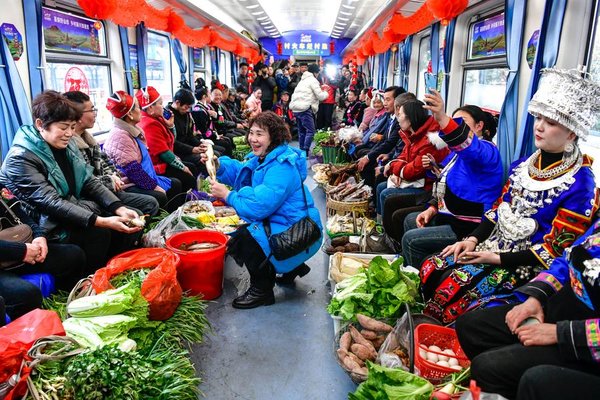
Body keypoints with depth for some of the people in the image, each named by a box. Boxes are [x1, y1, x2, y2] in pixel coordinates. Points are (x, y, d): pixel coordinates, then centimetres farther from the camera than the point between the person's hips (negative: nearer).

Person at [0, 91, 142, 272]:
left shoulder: (67, 145, 4)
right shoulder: (20, 159, -18)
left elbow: (90, 181, 2)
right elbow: (51, 203, -26)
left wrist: (119, 208, -14)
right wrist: (100, 221, -34)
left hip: (76, 210, 8)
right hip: (49, 226, -7)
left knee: (132, 222, -8)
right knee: (99, 234, -30)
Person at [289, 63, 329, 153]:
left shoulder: (303, 80, 25)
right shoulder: (313, 80, -1)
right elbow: (320, 96, -4)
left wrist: (320, 88, 24)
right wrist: (326, 92, 15)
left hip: (296, 108, 9)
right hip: (304, 109, -9)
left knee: (301, 131, 13)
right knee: (310, 131, -9)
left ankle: (301, 151, 14)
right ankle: (305, 151, -15)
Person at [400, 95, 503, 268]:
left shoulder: (486, 150, -17)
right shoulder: (459, 151, 13)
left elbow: (468, 143, -42)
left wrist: (442, 118, -58)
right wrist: (432, 208, 3)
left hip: (470, 226, -11)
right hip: (452, 215, 11)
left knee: (411, 240, -16)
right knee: (410, 220, 21)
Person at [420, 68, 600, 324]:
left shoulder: (579, 184, -13)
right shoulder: (522, 166, 9)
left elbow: (554, 249, -14)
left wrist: (497, 258, -18)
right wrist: (473, 239, -3)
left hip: (527, 265, -7)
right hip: (494, 244, 7)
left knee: (453, 289, -25)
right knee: (431, 269, -10)